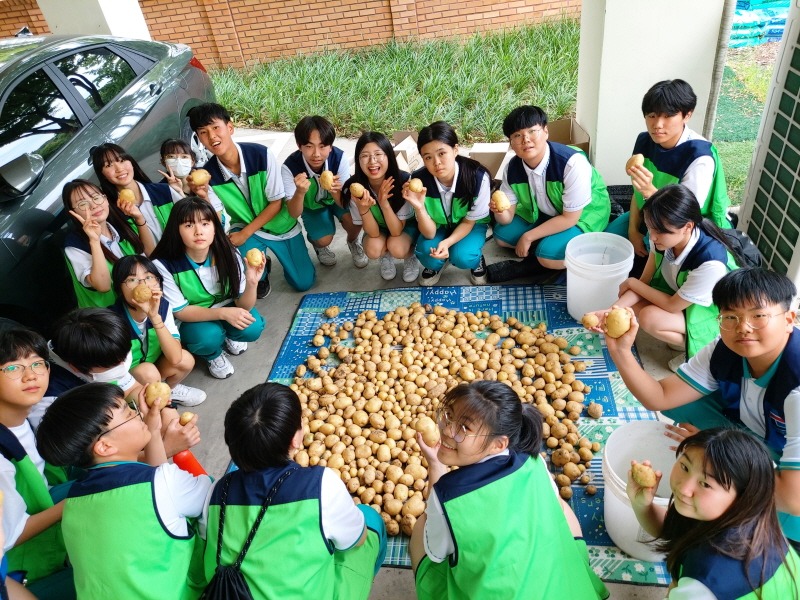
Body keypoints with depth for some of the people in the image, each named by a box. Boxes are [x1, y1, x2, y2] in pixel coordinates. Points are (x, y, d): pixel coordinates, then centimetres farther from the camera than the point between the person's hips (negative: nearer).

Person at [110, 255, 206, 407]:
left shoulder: (162, 306, -19)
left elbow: (175, 358, -28)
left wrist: (154, 316, -38)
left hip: (151, 364, 5)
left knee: (186, 360, -19)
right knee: (148, 372, -32)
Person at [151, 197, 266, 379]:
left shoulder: (228, 254, -22)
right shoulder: (164, 264, -28)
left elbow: (243, 306, -18)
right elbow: (180, 311, -20)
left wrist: (252, 283, -40)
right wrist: (222, 312, -36)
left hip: (227, 309, 2)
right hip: (190, 320, -2)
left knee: (252, 328, -25)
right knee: (208, 337, -33)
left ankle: (229, 336, 12)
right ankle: (213, 355, 6)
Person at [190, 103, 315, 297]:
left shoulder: (262, 154, -25)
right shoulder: (208, 174, -18)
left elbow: (276, 203, -17)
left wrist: (245, 233, -22)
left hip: (281, 225, 0)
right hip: (245, 228, 0)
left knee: (303, 283, 0)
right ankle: (260, 275, 5)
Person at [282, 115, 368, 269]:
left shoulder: (339, 158, -32)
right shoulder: (289, 167, -33)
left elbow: (344, 204, -27)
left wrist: (335, 192, -50)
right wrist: (300, 192, -52)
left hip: (336, 199, 1)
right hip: (311, 205, 0)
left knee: (354, 220, -27)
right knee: (324, 239, -22)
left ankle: (352, 242, 9)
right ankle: (317, 243, 16)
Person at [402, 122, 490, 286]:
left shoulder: (477, 176, -32)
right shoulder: (419, 180, -28)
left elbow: (470, 221, -16)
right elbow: (429, 233, -24)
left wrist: (447, 242, -34)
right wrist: (419, 207, -44)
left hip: (471, 224, -1)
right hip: (438, 225, 2)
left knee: (461, 257, -28)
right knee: (426, 255, -26)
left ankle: (477, 258, 9)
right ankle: (436, 264, 11)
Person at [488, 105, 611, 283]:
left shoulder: (572, 163, -33)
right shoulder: (512, 169, -16)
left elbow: (570, 218, -26)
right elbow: (508, 216, -9)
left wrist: (528, 237, -25)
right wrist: (500, 212, -34)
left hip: (584, 215, -6)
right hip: (544, 213, 7)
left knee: (549, 254, -31)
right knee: (502, 235, 0)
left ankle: (529, 266, -1)